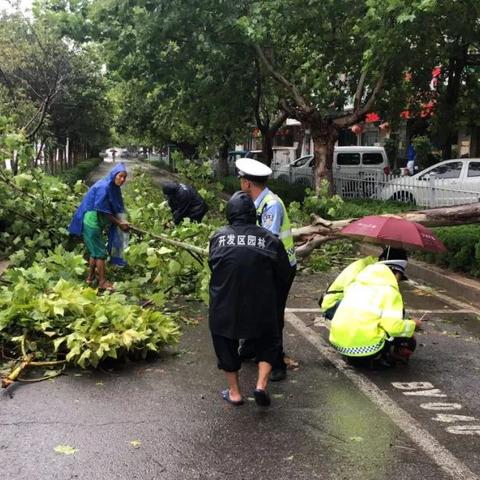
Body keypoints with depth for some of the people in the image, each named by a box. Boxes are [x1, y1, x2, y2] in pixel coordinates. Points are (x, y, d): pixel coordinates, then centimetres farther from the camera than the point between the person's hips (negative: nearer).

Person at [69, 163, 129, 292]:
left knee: (95, 250, 16)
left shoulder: (113, 188, 6)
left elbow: (114, 209, 11)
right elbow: (103, 211, -22)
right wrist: (118, 223, -16)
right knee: (100, 252, -7)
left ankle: (90, 278, 26)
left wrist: (121, 222, -4)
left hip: (96, 222, 9)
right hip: (92, 221, -9)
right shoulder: (103, 187, -21)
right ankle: (102, 282, -2)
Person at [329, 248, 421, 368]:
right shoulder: (390, 290, -7)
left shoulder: (357, 282, 13)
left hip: (338, 344, 6)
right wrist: (413, 324, 6)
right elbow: (394, 326, -15)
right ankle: (375, 360, 3)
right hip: (365, 348, -6)